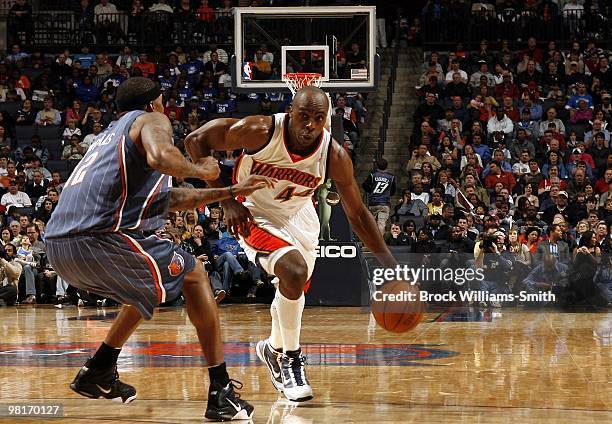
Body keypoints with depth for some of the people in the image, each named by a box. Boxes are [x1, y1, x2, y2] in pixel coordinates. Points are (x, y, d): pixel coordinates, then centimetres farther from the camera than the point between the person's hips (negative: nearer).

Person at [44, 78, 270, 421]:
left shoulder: (113, 134, 34)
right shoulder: (152, 120, 8)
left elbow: (168, 199, 40)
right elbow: (160, 157, -19)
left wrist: (230, 192, 42)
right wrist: (200, 170, 1)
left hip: (57, 246, 9)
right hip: (100, 237, -8)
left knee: (148, 285, 32)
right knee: (193, 274, 9)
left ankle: (98, 373, 32)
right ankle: (221, 393, 2)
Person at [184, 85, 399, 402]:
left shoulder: (335, 156, -22)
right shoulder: (260, 131, -31)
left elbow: (357, 214, -10)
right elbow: (195, 141, -22)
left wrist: (391, 266, -16)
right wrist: (226, 199, -25)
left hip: (298, 215, 5)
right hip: (253, 213, -5)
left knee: (294, 289, 19)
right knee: (294, 270, -28)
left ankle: (274, 348, 52)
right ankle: (290, 358, -9)